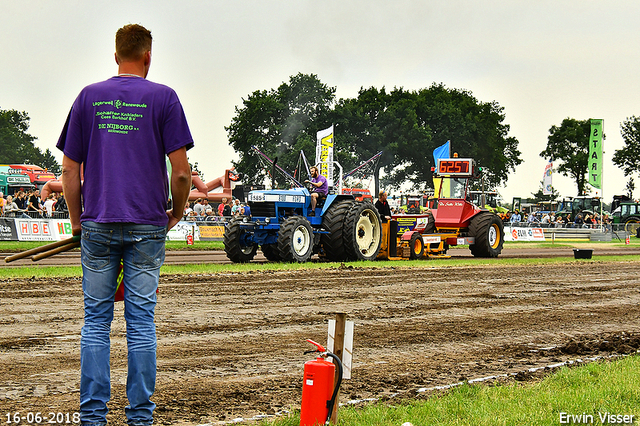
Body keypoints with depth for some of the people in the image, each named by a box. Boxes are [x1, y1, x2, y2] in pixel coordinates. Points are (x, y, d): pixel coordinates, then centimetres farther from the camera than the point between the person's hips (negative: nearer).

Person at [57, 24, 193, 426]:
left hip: (98, 225, 2)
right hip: (146, 226, -2)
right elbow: (181, 170, -6)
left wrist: (77, 220, 15)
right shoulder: (163, 98, -1)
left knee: (96, 320, 6)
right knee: (141, 321, 2)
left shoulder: (89, 97, 7)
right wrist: (176, 212, 10)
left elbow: (70, 170, 6)